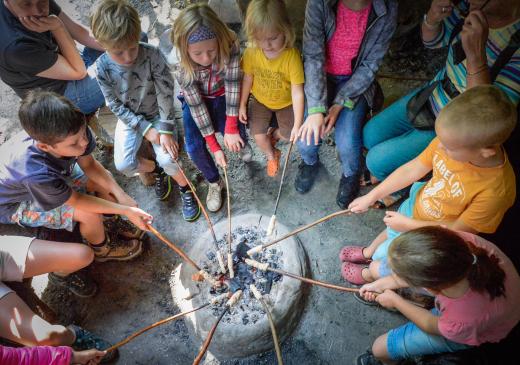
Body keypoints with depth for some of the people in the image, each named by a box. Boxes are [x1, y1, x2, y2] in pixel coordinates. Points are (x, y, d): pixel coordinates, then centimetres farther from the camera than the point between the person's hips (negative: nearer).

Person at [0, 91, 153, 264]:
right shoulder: (37, 173, -44)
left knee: (106, 180, -4)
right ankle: (102, 249, 10)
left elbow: (89, 164, -13)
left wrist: (121, 194, -22)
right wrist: (125, 210, -26)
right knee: (90, 215, -20)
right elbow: (76, 200, -27)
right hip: (16, 202, -5)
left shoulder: (74, 132, -33)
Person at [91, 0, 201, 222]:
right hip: (129, 118, 2)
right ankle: (157, 171, 20)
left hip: (158, 114, -2)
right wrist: (145, 128, -18)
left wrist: (166, 130, -23)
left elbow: (165, 94, -19)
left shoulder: (152, 55, -23)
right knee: (123, 164, -13)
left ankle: (185, 188, 9)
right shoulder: (103, 67, -18)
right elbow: (116, 106, -12)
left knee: (167, 158, -23)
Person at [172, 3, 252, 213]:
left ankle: (242, 145, 22)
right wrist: (214, 146, -25)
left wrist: (231, 129, -30)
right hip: (195, 100, 0)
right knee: (193, 146, -17)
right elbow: (197, 106, -27)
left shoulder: (230, 48, -33)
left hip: (223, 96, 1)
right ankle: (214, 182, 10)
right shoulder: (180, 67, -31)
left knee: (236, 136, -19)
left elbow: (232, 86, -28)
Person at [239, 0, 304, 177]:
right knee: (258, 135, -10)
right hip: (260, 100, 2)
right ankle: (272, 156, 24)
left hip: (286, 102, -1)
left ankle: (273, 135, 31)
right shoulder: (251, 53, -23)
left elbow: (297, 92, -28)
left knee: (290, 135, -7)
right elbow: (247, 79, -6)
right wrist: (242, 105, 0)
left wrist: (297, 124, -28)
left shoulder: (292, 56, -32)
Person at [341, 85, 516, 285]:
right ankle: (368, 252, 62)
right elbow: (412, 169, -13)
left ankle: (370, 273, 48)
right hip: (416, 205, 4)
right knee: (390, 232, 28)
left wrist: (408, 224, -18)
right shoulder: (450, 141, -26)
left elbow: (459, 228, -23)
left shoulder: (496, 190, -37)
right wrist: (370, 197, -9)